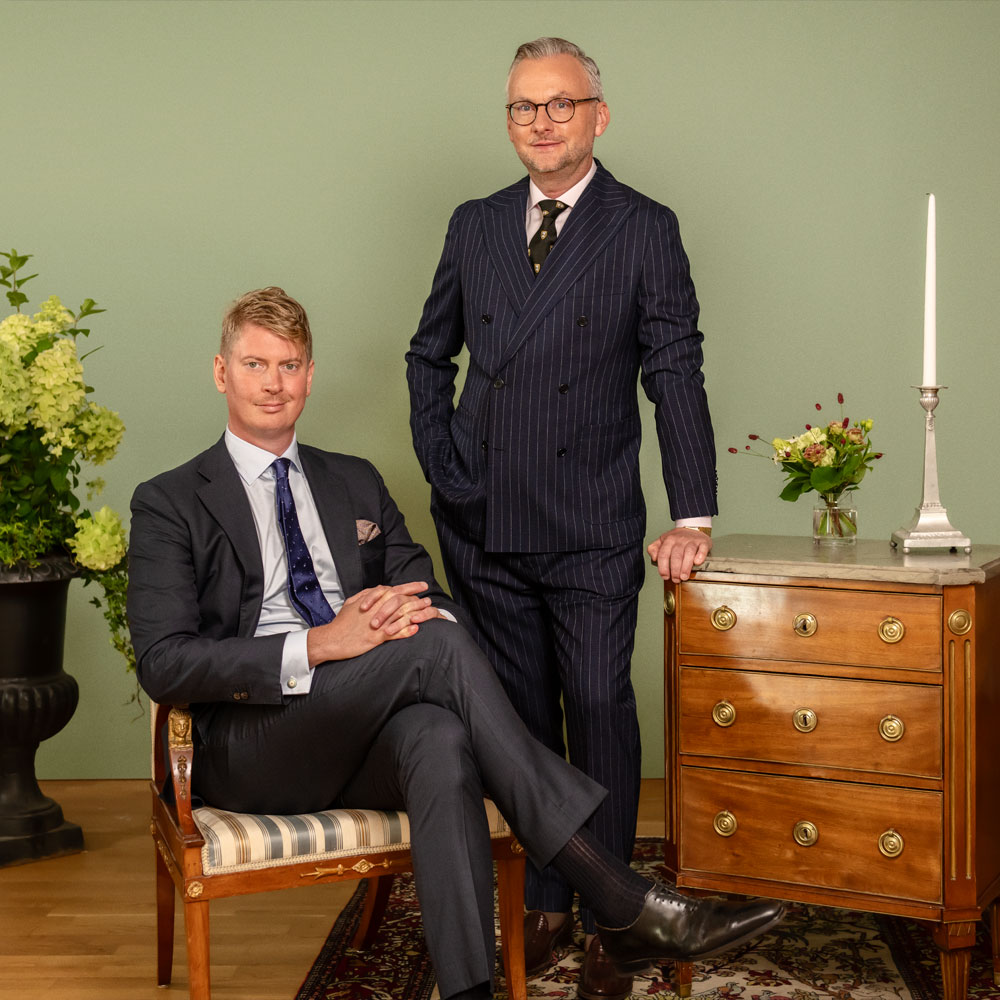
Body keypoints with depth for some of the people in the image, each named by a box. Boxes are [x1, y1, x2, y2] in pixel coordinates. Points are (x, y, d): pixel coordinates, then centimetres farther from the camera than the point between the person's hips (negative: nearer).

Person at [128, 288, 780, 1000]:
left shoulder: (357, 483, 23)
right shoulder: (170, 505, 8)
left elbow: (436, 597, 17)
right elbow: (163, 662, -6)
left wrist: (417, 608, -11)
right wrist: (317, 646, -19)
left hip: (366, 741, 4)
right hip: (251, 748, -4)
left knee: (440, 740, -34)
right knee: (439, 646, -29)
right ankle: (624, 902, -30)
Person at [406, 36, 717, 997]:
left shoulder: (645, 230, -1)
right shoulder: (474, 226, 10)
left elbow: (675, 375, -4)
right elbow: (429, 353, 20)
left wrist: (692, 516, -9)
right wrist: (440, 463, 8)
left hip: (591, 529, -3)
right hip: (483, 523, 4)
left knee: (600, 712, -3)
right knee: (520, 716, 11)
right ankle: (544, 905, 24)